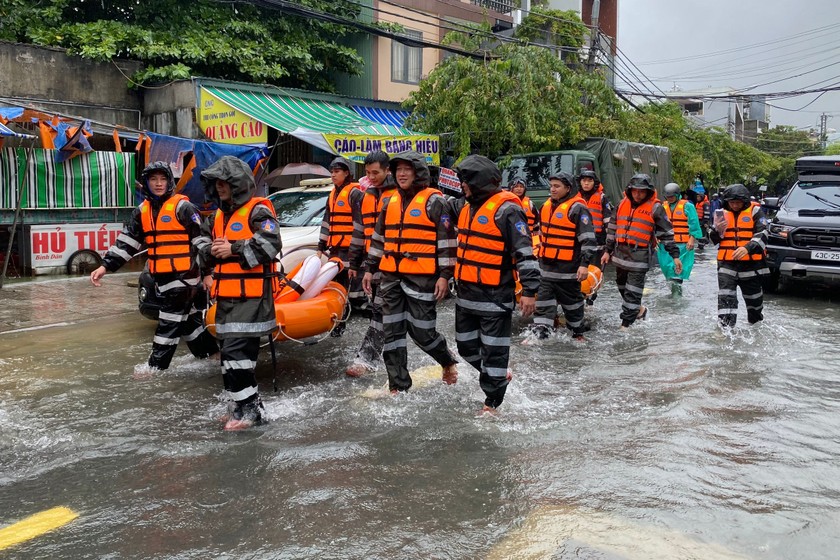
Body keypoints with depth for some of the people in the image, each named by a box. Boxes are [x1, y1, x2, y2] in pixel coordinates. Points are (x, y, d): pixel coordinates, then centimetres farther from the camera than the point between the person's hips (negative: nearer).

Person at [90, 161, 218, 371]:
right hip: (161, 277, 7)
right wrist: (106, 266, 1)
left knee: (170, 323, -3)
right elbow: (126, 242, 11)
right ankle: (209, 352, 30)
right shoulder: (142, 212, 11)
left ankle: (156, 366, 4)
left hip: (184, 275, -7)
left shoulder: (183, 207, -9)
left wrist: (208, 273, -13)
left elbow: (201, 241, -11)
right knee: (187, 318, 16)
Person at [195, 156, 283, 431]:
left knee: (236, 351, -15)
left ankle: (250, 409, -7)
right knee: (232, 351, 13)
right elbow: (201, 242, 21)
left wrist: (234, 249, -18)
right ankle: (243, 404, 25)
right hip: (227, 295, 9)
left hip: (251, 295, -9)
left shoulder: (258, 210, -8)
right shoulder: (218, 215, 19)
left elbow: (271, 245, -19)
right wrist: (212, 250, -2)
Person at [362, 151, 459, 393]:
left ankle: (448, 361, 27)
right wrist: (370, 268, 18)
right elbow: (378, 237, 20)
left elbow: (447, 239, -8)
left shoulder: (434, 201, -5)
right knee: (392, 331, 8)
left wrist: (444, 275, -12)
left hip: (421, 278, -6)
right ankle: (398, 385, 18)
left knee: (422, 332, -3)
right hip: (391, 277, 7)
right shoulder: (390, 201, 13)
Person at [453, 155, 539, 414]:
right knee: (466, 346, 17)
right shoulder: (468, 208, 14)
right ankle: (499, 376, 39)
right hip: (466, 294, 9)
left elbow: (525, 252, -17)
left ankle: (492, 402, 13)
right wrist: (452, 275, 29)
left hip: (495, 296, -9)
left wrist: (529, 290, -22)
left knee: (493, 351, 1)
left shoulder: (506, 210, -14)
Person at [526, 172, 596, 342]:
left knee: (571, 301, 7)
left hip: (568, 268, -7)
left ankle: (578, 332, 24)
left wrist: (584, 264, -22)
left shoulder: (577, 208, -13)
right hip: (548, 265, 7)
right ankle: (540, 333, 7)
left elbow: (588, 239, -17)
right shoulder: (547, 206, 11)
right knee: (544, 299, 5)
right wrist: (541, 255, 28)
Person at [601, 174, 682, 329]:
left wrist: (675, 255, -4)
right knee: (622, 287, 18)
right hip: (620, 253, 6)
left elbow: (666, 233, -1)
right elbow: (612, 229, 17)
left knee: (633, 293, -6)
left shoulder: (655, 208, -4)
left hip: (639, 257, -6)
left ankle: (625, 325, 1)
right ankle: (639, 310, 40)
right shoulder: (622, 204, 10)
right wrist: (608, 250, 17)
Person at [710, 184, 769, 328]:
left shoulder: (755, 211, -2)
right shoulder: (722, 213, 8)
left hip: (750, 263, -1)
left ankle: (756, 323, 38)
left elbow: (762, 234, -12)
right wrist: (717, 230, -12)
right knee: (725, 299, -11)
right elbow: (713, 239, 12)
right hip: (726, 263, 1)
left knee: (754, 298, 16)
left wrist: (748, 248, -29)